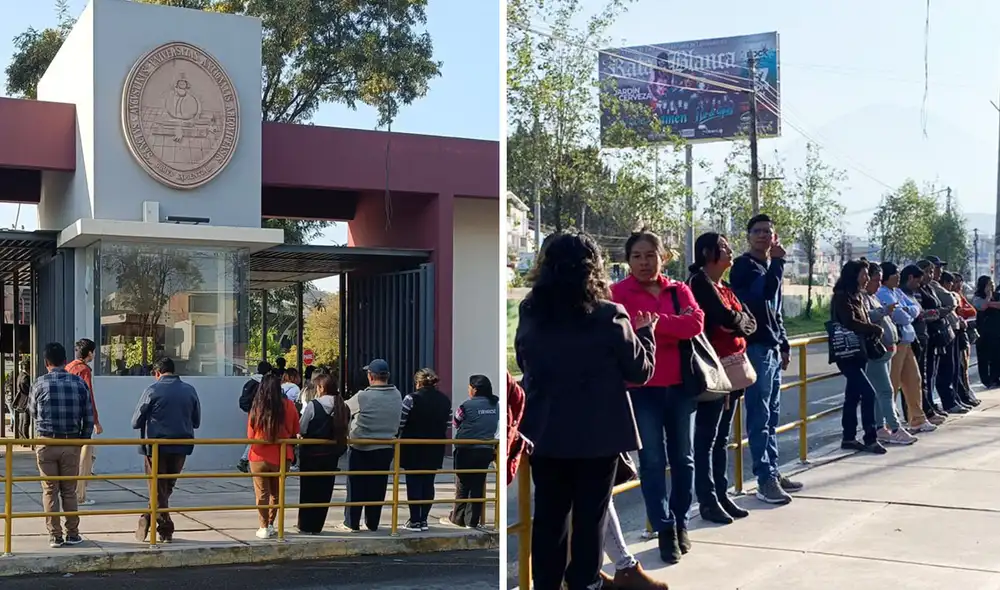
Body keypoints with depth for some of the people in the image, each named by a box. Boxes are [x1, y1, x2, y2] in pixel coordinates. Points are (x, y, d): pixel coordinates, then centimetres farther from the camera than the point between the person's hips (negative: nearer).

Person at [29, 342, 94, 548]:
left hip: (46, 443, -1)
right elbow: (89, 417, 1)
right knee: (69, 491, 11)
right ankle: (72, 534, 14)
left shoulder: (40, 383, -6)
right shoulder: (79, 383, -2)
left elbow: (32, 412, 8)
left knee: (50, 490, 7)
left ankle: (55, 535, 7)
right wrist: (83, 440, 12)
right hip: (71, 443, 1)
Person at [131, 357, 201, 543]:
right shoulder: (190, 390, 4)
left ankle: (165, 529, 1)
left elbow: (136, 422, -4)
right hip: (181, 447, 4)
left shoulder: (153, 391, -8)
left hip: (156, 446, -3)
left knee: (158, 488, 5)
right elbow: (196, 422, 12)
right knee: (168, 486, 14)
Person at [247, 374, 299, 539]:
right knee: (276, 493, 19)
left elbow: (250, 435, -2)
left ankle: (264, 527, 8)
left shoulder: (257, 407, -11)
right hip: (281, 457, 2)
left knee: (262, 493, 8)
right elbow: (295, 433, 1)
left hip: (259, 456, -2)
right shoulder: (289, 406, -8)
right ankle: (270, 524, 23)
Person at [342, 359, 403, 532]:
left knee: (356, 486, 8)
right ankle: (372, 523, 17)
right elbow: (398, 422, 5)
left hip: (361, 449, -4)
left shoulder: (363, 397, -17)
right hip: (386, 448, 4)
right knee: (377, 487, 11)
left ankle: (352, 522, 13)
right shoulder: (397, 396, -4)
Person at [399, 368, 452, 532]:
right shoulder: (445, 400, 5)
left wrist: (401, 437, 7)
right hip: (435, 449, 5)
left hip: (413, 449, -5)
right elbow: (447, 425, 6)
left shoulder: (412, 399, -12)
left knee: (414, 483, 2)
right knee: (428, 483, 10)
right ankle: (423, 520, 12)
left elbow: (401, 423, -11)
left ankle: (415, 521, 3)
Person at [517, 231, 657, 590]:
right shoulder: (609, 317, -15)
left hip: (545, 432, 3)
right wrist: (645, 330, 10)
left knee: (548, 514, 13)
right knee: (590, 516, 8)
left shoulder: (530, 314, -3)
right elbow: (641, 370, -4)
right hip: (598, 433, -3)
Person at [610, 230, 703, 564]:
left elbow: (696, 324, -10)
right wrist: (675, 327, -13)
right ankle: (665, 530, 7)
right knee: (652, 461, 0)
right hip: (643, 387, -4)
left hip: (680, 385, 4)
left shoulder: (680, 290, 8)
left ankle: (681, 524, 25)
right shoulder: (619, 293, -4)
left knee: (683, 458, 12)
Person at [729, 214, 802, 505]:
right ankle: (766, 479, -8)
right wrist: (778, 261, -21)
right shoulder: (743, 266, -7)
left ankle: (773, 473, 17)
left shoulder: (770, 267, 18)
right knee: (759, 418, -8)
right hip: (755, 348, -9)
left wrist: (784, 345, 22)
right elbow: (763, 293, -26)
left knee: (772, 417, 12)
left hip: (773, 348, 9)